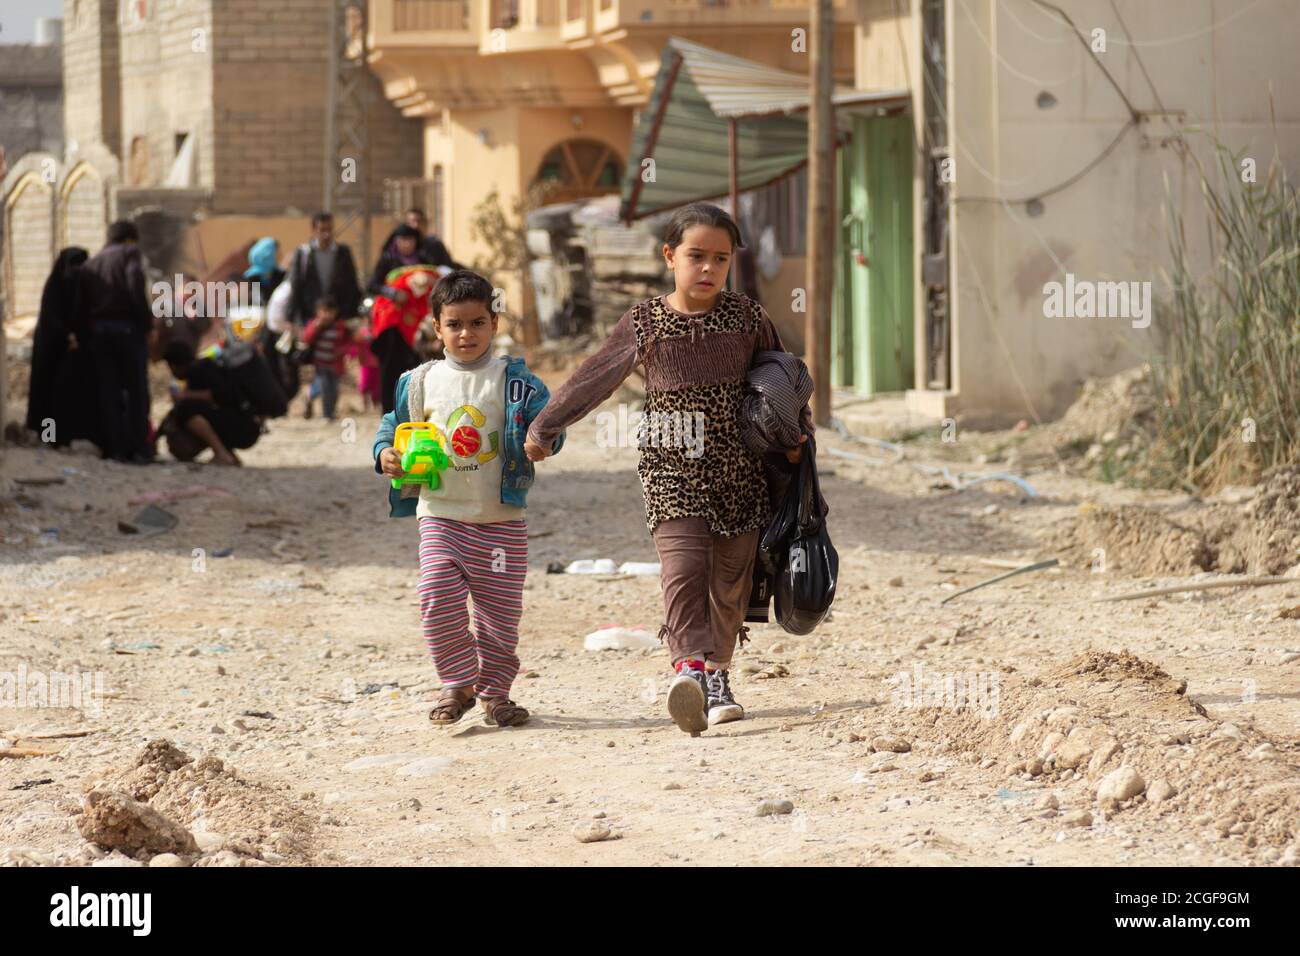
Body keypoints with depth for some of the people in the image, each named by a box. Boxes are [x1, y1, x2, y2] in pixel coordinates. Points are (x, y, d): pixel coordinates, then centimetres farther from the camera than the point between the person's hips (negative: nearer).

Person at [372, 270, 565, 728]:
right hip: (440, 515, 1)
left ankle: (494, 690, 20)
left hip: (501, 520, -1)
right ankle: (457, 683, 4)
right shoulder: (421, 381, 6)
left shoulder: (512, 380, -2)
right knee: (439, 599, -12)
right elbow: (395, 424, 16)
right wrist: (386, 454, -4)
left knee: (500, 609, 4)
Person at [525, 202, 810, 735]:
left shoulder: (746, 318, 3)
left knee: (731, 578, 6)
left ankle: (717, 675, 21)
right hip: (671, 467, -2)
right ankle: (690, 666, -32)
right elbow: (592, 381, 9)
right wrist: (543, 428, 15)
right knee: (683, 567, -20)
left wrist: (796, 432, 3)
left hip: (740, 470, 2)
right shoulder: (645, 324, 1)